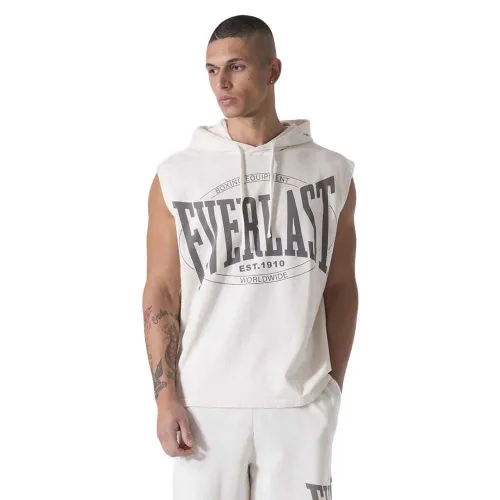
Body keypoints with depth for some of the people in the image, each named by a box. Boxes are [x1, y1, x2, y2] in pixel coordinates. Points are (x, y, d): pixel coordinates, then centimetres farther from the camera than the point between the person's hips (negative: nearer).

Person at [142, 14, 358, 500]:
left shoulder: (330, 173, 4)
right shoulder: (176, 176, 1)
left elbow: (340, 287, 8)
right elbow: (160, 293, 2)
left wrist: (334, 387, 5)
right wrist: (166, 398, -3)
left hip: (300, 404, 1)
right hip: (207, 402, 0)